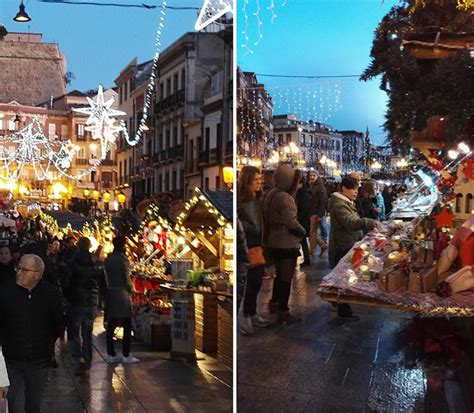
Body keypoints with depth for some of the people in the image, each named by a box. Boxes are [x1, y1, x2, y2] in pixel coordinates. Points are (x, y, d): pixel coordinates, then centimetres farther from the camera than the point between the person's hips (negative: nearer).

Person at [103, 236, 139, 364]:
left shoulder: (107, 259, 8)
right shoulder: (122, 258, -12)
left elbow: (106, 277, 9)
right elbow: (126, 278, -11)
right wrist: (130, 291, 3)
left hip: (110, 294, 7)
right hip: (122, 294, -7)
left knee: (111, 326, 9)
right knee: (127, 326, 1)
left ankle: (111, 355, 13)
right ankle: (126, 355, 2)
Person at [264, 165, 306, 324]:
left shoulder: (271, 194, 8)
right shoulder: (285, 198, -21)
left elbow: (267, 218, 14)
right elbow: (292, 223, -24)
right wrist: (303, 232, -7)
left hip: (274, 242, 9)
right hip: (287, 244, -9)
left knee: (280, 274, 24)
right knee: (286, 277, 1)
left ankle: (274, 303, 37)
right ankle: (283, 313, 9)